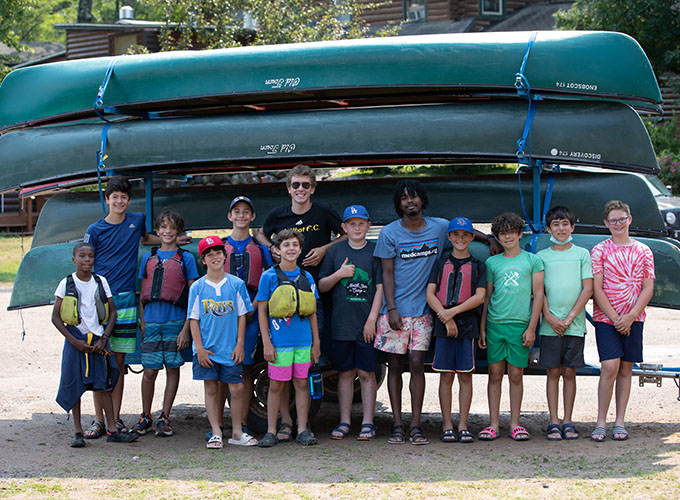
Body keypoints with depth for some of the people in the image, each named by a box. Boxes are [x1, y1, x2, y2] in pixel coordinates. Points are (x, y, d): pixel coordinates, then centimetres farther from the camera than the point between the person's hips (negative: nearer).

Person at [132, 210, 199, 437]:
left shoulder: (185, 258, 3)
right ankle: (146, 416, 14)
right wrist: (142, 324, 5)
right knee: (149, 371, 1)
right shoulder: (148, 258, 12)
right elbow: (143, 294, 14)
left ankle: (165, 418, 10)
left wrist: (186, 328, -8)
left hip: (175, 322, -2)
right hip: (151, 322, 2)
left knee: (173, 369, 2)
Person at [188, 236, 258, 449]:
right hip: (207, 350, 0)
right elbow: (194, 320, 2)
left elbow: (242, 316, 4)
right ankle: (216, 433, 9)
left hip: (231, 349, 0)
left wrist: (240, 344, -2)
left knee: (237, 389, -1)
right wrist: (199, 348, -6)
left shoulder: (236, 284, 2)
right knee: (210, 389, 3)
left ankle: (237, 432, 10)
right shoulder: (197, 287, 1)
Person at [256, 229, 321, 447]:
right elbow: (262, 311, -1)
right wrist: (266, 343, -7)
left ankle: (302, 430, 12)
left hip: (304, 341, 3)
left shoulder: (306, 278, 8)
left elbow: (312, 313, 12)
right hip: (279, 341, -3)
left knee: (302, 384, 6)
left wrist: (316, 343, 9)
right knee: (276, 385, 1)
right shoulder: (269, 276, -1)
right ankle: (271, 431, 8)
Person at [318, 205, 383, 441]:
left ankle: (368, 423, 7)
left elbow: (380, 287, -2)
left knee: (366, 373, 1)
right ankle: (344, 422, 13)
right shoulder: (336, 252, 8)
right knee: (345, 373, 7)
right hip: (341, 324, 2)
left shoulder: (376, 251, 2)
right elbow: (321, 286, 10)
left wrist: (372, 320, -8)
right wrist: (339, 275, -9)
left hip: (367, 325, -2)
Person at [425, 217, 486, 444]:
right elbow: (430, 293, 3)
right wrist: (446, 317, -11)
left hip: (467, 325, -1)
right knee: (446, 376, 0)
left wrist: (453, 311, -13)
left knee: (465, 376, 0)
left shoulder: (478, 266, 9)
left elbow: (480, 296, -3)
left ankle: (463, 426, 4)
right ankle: (447, 426, 4)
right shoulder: (440, 264, 12)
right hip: (443, 325, 1)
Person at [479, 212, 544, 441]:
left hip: (520, 324, -2)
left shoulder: (532, 260, 5)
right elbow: (487, 297, 14)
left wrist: (531, 327, -5)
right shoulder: (492, 263, 11)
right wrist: (482, 328, 8)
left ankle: (515, 424, 8)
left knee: (516, 375, 1)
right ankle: (493, 424, 5)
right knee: (495, 374, 2)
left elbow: (538, 295, 2)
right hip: (495, 323, 2)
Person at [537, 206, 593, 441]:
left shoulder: (582, 254, 6)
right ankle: (554, 422, 4)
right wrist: (550, 318, -10)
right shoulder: (542, 256, 7)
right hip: (550, 325, 0)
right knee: (553, 372, 1)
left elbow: (588, 289, 0)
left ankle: (568, 422, 9)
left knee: (569, 372, 3)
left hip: (575, 324, 0)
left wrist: (569, 318, -8)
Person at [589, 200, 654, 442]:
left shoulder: (643, 251, 7)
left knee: (626, 368, 5)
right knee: (610, 367, -13)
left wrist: (630, 316, -9)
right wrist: (615, 318, -11)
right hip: (606, 317, -3)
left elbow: (648, 288, 3)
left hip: (633, 318, 3)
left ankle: (620, 422, 11)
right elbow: (596, 289, -4)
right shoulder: (600, 250, 1)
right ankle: (601, 422, -8)